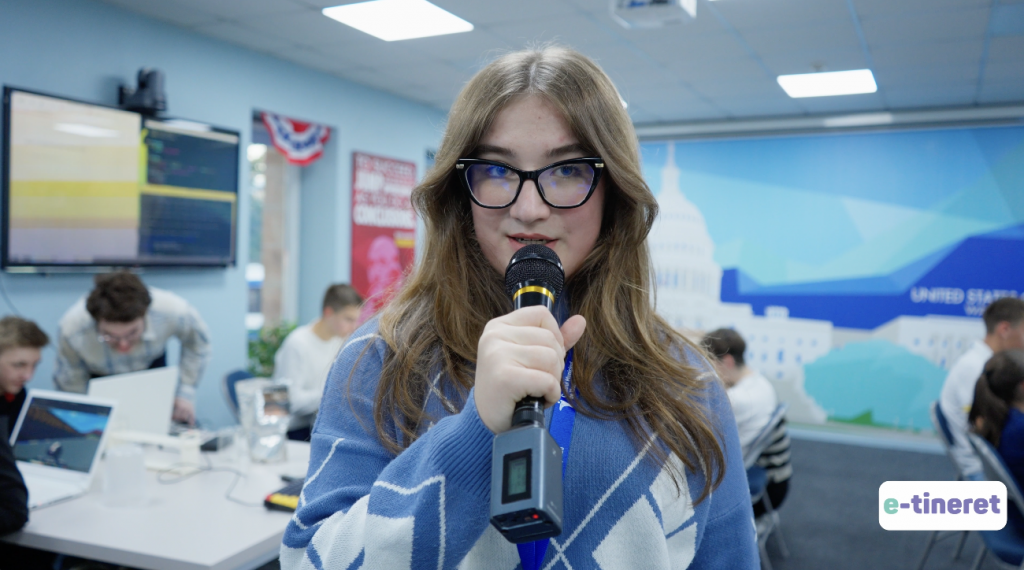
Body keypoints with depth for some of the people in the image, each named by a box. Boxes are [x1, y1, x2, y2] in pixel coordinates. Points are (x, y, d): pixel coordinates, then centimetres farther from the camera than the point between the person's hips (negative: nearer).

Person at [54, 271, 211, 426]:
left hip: (151, 364, 2)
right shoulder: (71, 330, -38)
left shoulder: (174, 311, -38)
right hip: (98, 376, -2)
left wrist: (186, 392, -19)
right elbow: (70, 387, -19)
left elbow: (196, 344, -14)